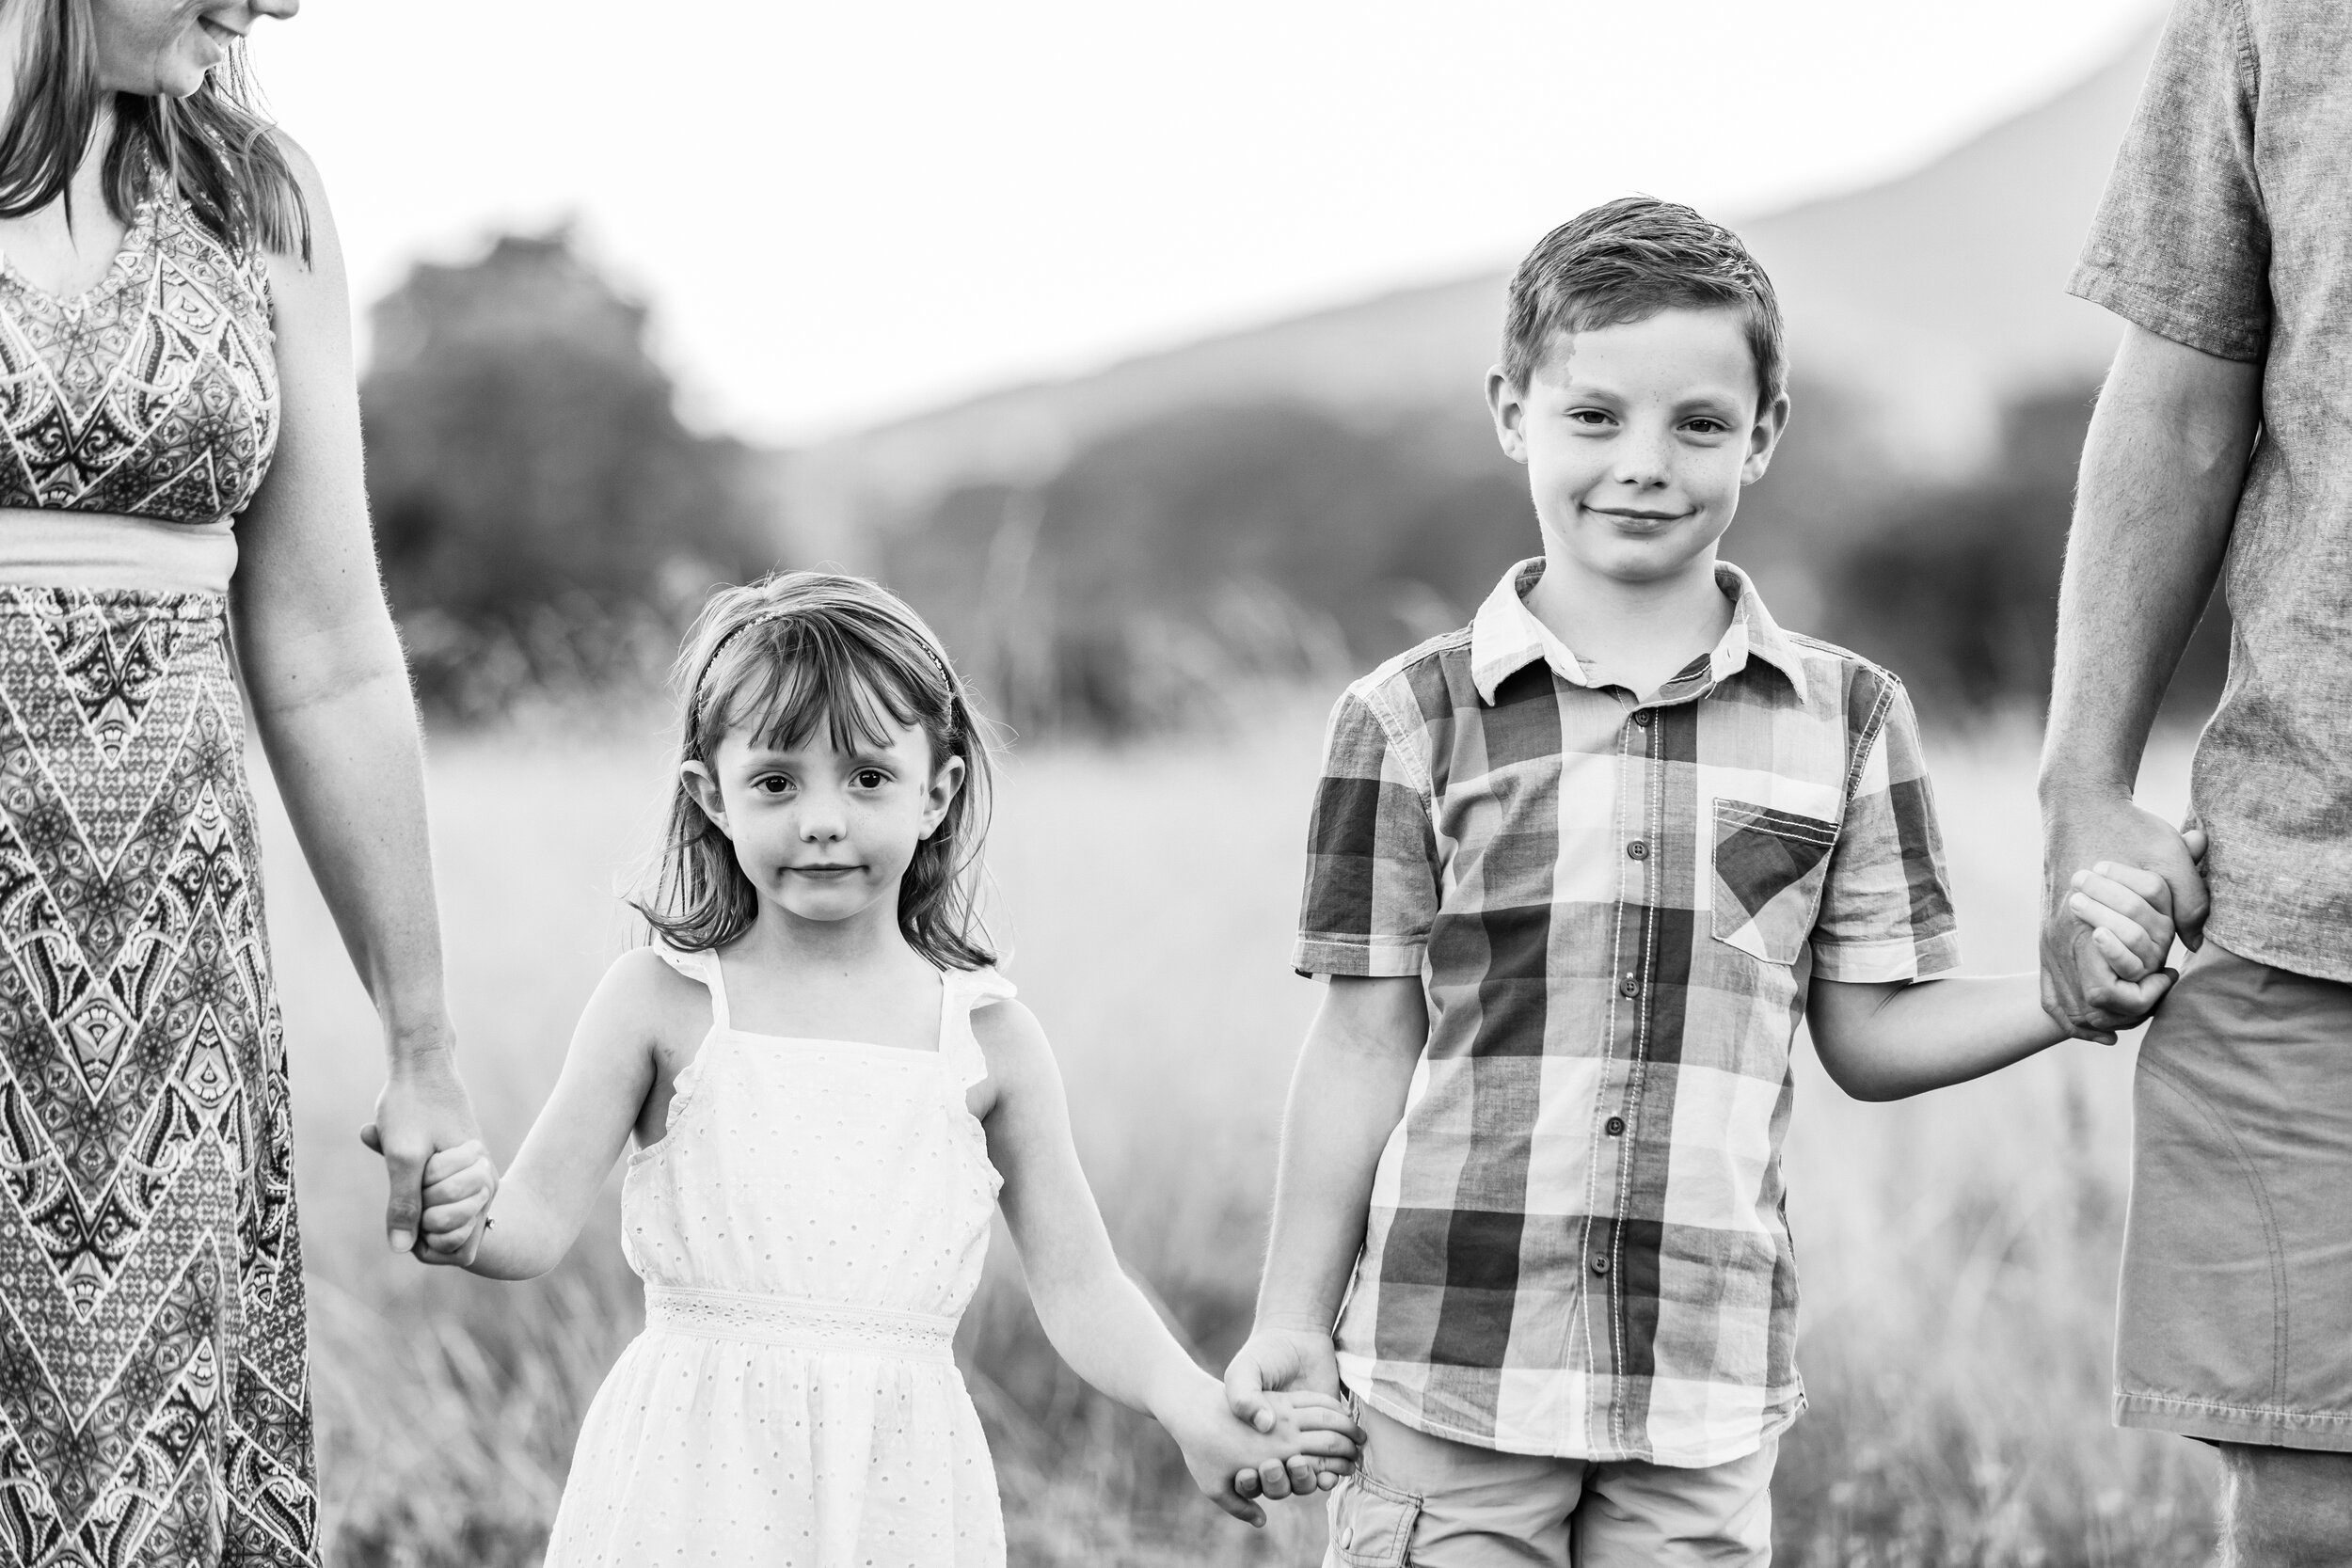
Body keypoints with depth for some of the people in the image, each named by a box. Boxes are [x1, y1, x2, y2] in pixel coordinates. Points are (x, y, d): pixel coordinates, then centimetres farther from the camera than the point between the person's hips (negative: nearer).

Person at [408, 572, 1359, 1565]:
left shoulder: (988, 1036, 3)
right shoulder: (663, 1001, -1)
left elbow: (1077, 1286, 5)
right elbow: (541, 1217, -4)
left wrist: (1196, 1413, -9)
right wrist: (468, 1228, -26)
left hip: (899, 1488, 1)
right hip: (701, 1476, -1)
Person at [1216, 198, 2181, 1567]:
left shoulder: (1846, 719, 5)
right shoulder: (1412, 720, 1)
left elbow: (1870, 1032, 8)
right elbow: (1367, 1044, 4)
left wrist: (2076, 992, -8)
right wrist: (1292, 1324, 3)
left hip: (1707, 1387, 1)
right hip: (1446, 1363, -1)